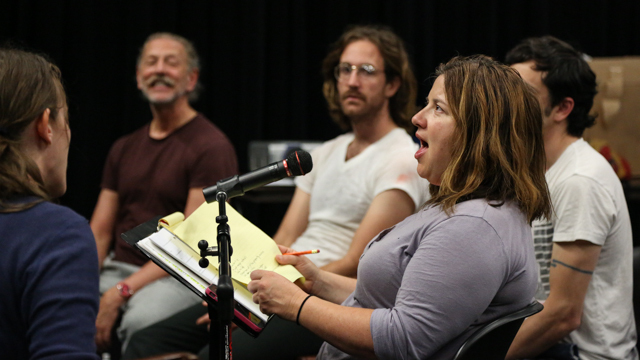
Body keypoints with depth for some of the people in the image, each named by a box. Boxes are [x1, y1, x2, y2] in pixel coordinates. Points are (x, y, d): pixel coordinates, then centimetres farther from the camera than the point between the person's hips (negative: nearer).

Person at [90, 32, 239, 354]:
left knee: (140, 321, -38)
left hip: (179, 278, -5)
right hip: (118, 268, 6)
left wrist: (123, 291, -20)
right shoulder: (124, 148, 19)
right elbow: (99, 232, 15)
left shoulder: (211, 147, -4)